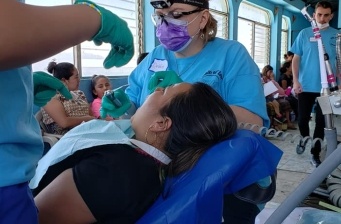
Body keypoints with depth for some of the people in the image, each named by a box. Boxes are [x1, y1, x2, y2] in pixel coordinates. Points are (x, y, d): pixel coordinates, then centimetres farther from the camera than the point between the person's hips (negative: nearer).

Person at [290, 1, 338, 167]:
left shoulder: (336, 35, 2)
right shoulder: (304, 34, 1)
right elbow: (296, 59, 2)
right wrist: (295, 81, -7)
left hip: (327, 87, 0)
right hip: (306, 86, 0)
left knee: (321, 122, 6)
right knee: (302, 119, 7)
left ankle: (315, 153, 20)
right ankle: (305, 139, 38)